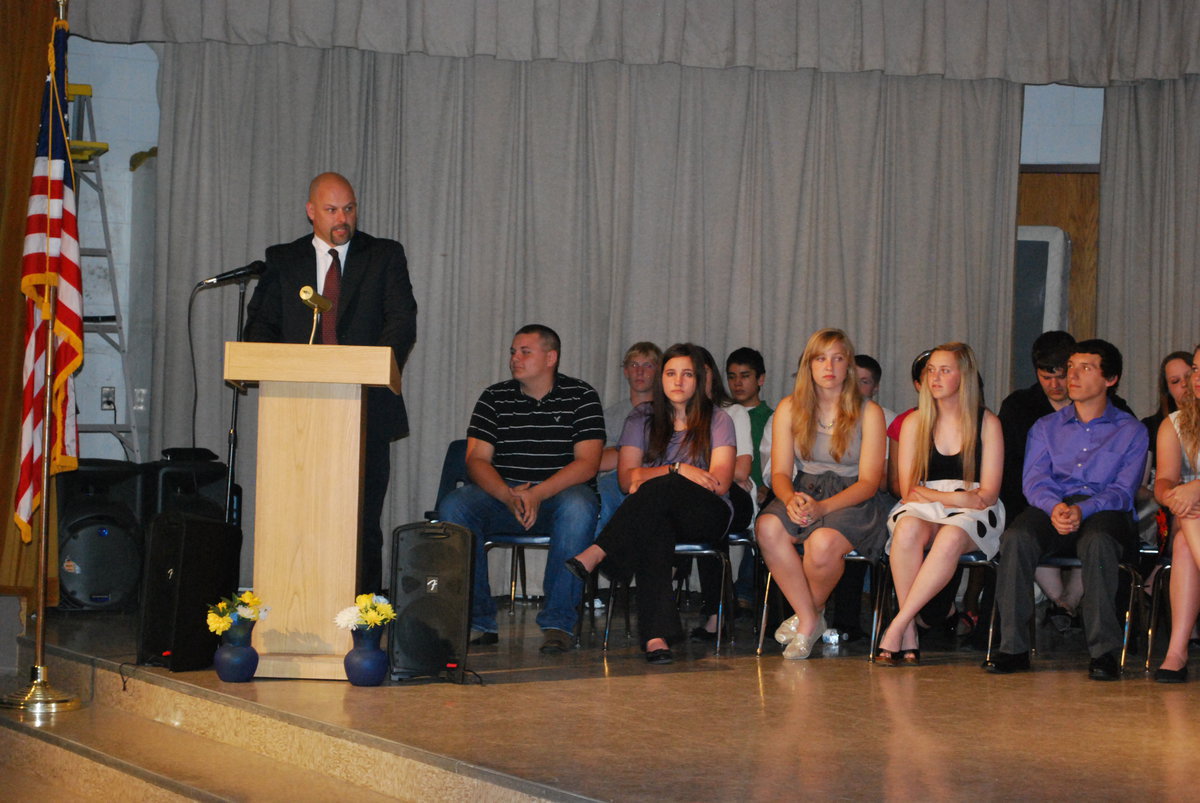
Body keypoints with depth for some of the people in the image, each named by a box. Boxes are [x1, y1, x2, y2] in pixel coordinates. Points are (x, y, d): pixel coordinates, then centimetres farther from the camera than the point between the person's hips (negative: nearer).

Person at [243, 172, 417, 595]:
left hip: (365, 412, -1)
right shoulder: (282, 261, 14)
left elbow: (403, 323, -1)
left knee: (362, 522, -3)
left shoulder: (385, 256, 9)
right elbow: (260, 326, 10)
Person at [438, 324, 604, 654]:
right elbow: (477, 460, 0)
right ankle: (477, 622, -22)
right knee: (454, 505, -26)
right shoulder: (495, 398, 9)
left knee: (578, 507, -37)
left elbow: (587, 464, -9)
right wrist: (509, 496, -21)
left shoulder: (581, 397, 1)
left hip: (559, 493, -2)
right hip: (502, 493, 3)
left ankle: (558, 622, -30)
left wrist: (536, 495, -23)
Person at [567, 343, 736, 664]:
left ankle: (596, 554, -42)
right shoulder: (642, 418, 15)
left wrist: (651, 478, -7)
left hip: (706, 516, -1)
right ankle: (656, 635, -52)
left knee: (658, 490, -36)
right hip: (658, 515, 1)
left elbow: (720, 483, -4)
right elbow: (627, 477, 3)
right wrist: (678, 470, -12)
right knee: (654, 528, -39)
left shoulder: (717, 420, 9)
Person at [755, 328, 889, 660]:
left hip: (852, 501, -3)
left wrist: (823, 507, -22)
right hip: (804, 493, 3)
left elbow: (868, 481, -5)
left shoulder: (869, 413, 1)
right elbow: (780, 472, 5)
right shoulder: (789, 408, 9)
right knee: (767, 527, -32)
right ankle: (811, 620, -18)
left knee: (823, 542, -37)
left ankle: (804, 616, -5)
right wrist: (791, 499, -20)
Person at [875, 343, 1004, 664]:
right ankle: (909, 637, -35)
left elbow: (988, 495, -1)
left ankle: (896, 629, -37)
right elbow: (908, 490, 5)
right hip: (923, 510, 2)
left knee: (951, 538, -38)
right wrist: (960, 496, -10)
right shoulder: (914, 423, 11)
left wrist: (930, 494, -13)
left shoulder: (987, 423, 5)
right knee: (908, 530, -36)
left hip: (973, 517, -1)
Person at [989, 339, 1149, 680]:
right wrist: (1055, 506, -17)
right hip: (1051, 510, 2)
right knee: (1016, 537, -32)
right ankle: (1013, 647, -30)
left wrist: (1082, 510, -20)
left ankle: (1104, 650, -37)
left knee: (1097, 541, -39)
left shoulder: (1131, 431, 13)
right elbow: (1033, 480, 7)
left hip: (1103, 512, -2)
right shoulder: (1046, 427, 22)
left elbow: (1123, 490, 0)